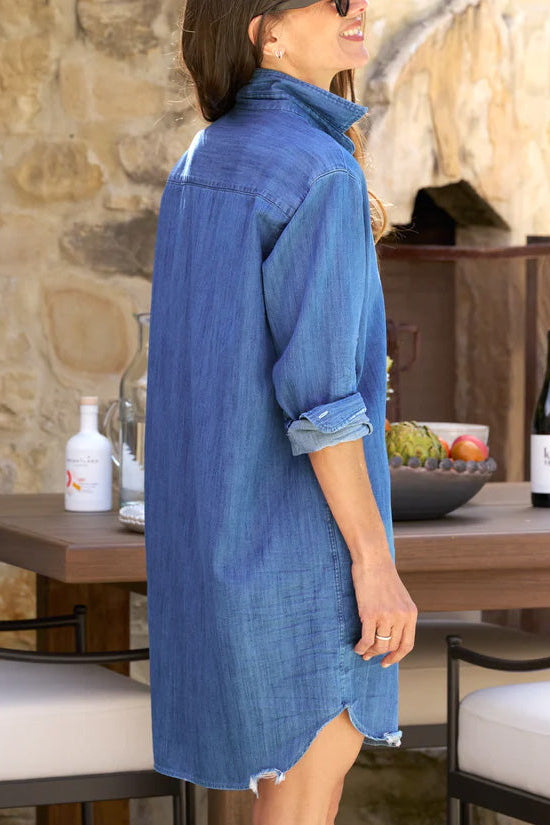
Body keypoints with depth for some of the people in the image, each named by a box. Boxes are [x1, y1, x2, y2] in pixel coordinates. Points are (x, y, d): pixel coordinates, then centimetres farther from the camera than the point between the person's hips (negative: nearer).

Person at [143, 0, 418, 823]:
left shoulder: (203, 164, 9)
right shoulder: (321, 174, -20)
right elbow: (317, 389, -23)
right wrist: (375, 560, -20)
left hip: (221, 509, 9)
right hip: (298, 523, -9)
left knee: (311, 746, 21)